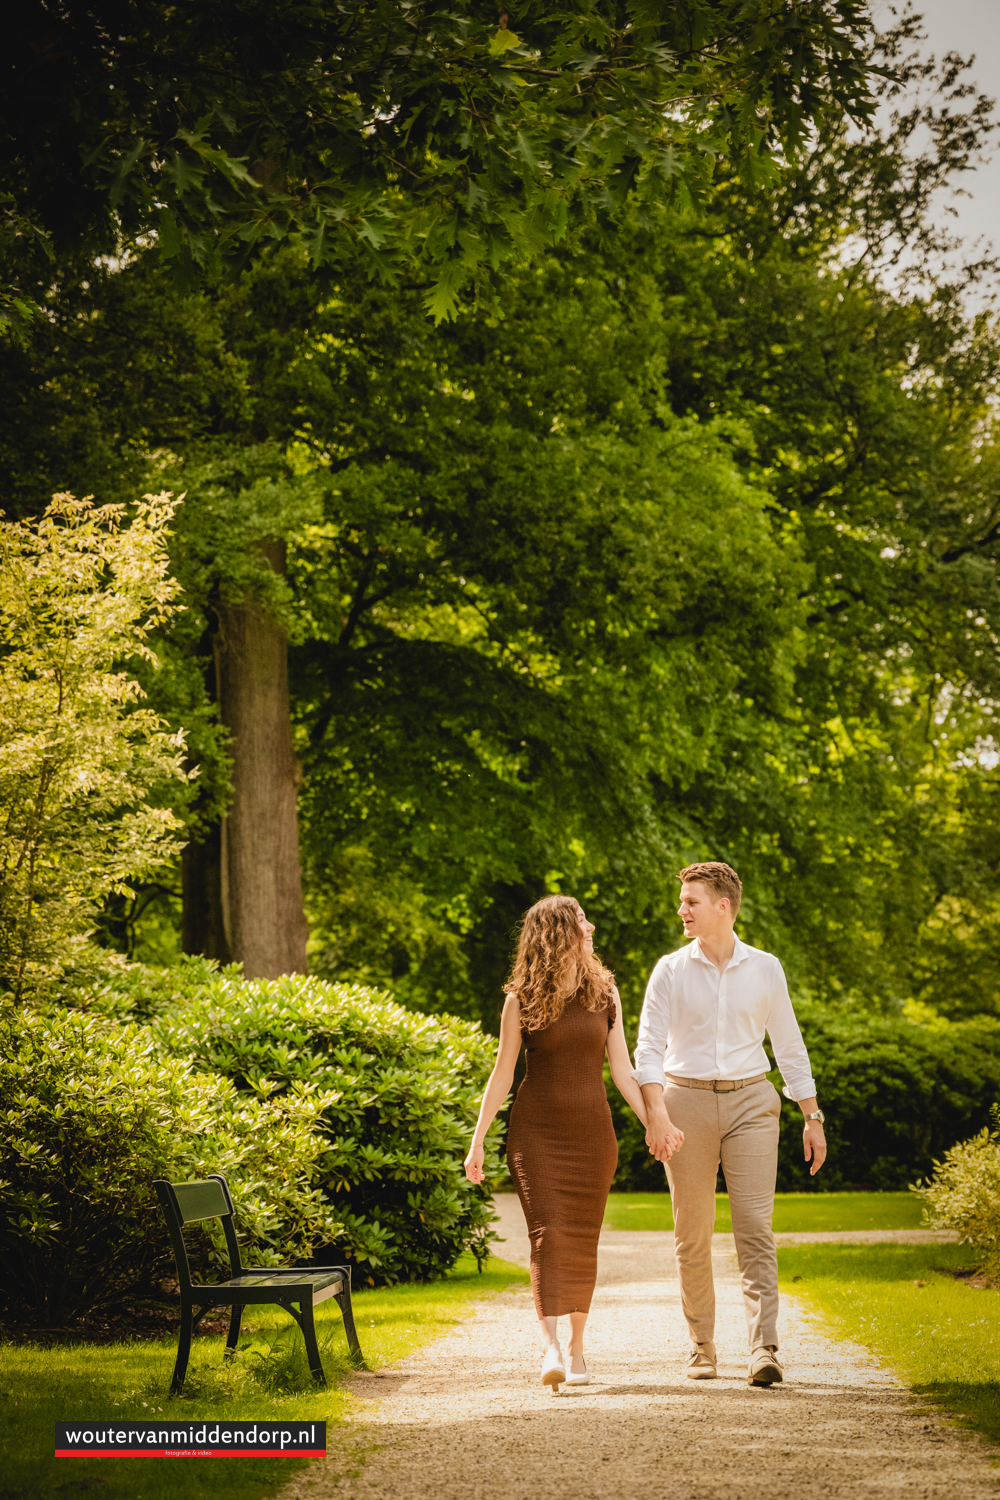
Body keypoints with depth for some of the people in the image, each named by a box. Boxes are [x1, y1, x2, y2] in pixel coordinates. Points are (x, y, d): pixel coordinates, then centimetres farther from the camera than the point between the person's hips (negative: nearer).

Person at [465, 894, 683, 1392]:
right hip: (536, 1130, -3)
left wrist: (654, 1121, -1)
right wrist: (478, 1139, -1)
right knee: (549, 1233, -16)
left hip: (592, 1130, 3)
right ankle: (550, 1345, -25)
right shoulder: (521, 1000, -1)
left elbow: (621, 1068, 8)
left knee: (583, 1241, 5)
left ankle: (577, 1347, 18)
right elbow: (502, 1073, 2)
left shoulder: (604, 994, 7)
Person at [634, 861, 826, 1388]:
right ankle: (702, 1348, 17)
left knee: (755, 1228, -11)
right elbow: (649, 1047, -4)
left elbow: (789, 1047, 13)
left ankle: (764, 1349, -17)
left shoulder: (765, 969, 6)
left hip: (750, 1102, 0)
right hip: (687, 1102, 0)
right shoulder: (670, 970, 2)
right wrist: (656, 1114, -19)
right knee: (692, 1234, 4)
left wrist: (813, 1117, 11)